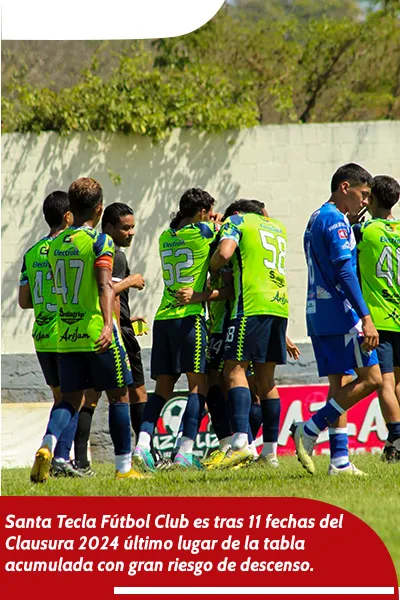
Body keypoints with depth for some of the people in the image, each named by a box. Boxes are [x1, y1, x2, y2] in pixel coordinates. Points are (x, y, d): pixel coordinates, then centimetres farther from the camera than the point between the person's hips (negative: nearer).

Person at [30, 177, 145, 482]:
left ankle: (48, 444, -19)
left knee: (70, 399, 9)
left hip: (66, 335, 5)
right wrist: (108, 324, -31)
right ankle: (124, 466, 10)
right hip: (97, 333, -5)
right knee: (119, 396, 7)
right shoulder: (100, 242, -9)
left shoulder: (56, 244, 10)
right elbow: (104, 285, -22)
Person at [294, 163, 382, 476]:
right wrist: (366, 318, -22)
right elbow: (345, 272, -19)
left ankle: (339, 461, 2)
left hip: (318, 316, 10)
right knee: (371, 378, -7)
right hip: (340, 313, -10)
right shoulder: (336, 221, -11)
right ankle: (310, 430, -10)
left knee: (340, 385, 7)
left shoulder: (316, 219, 19)